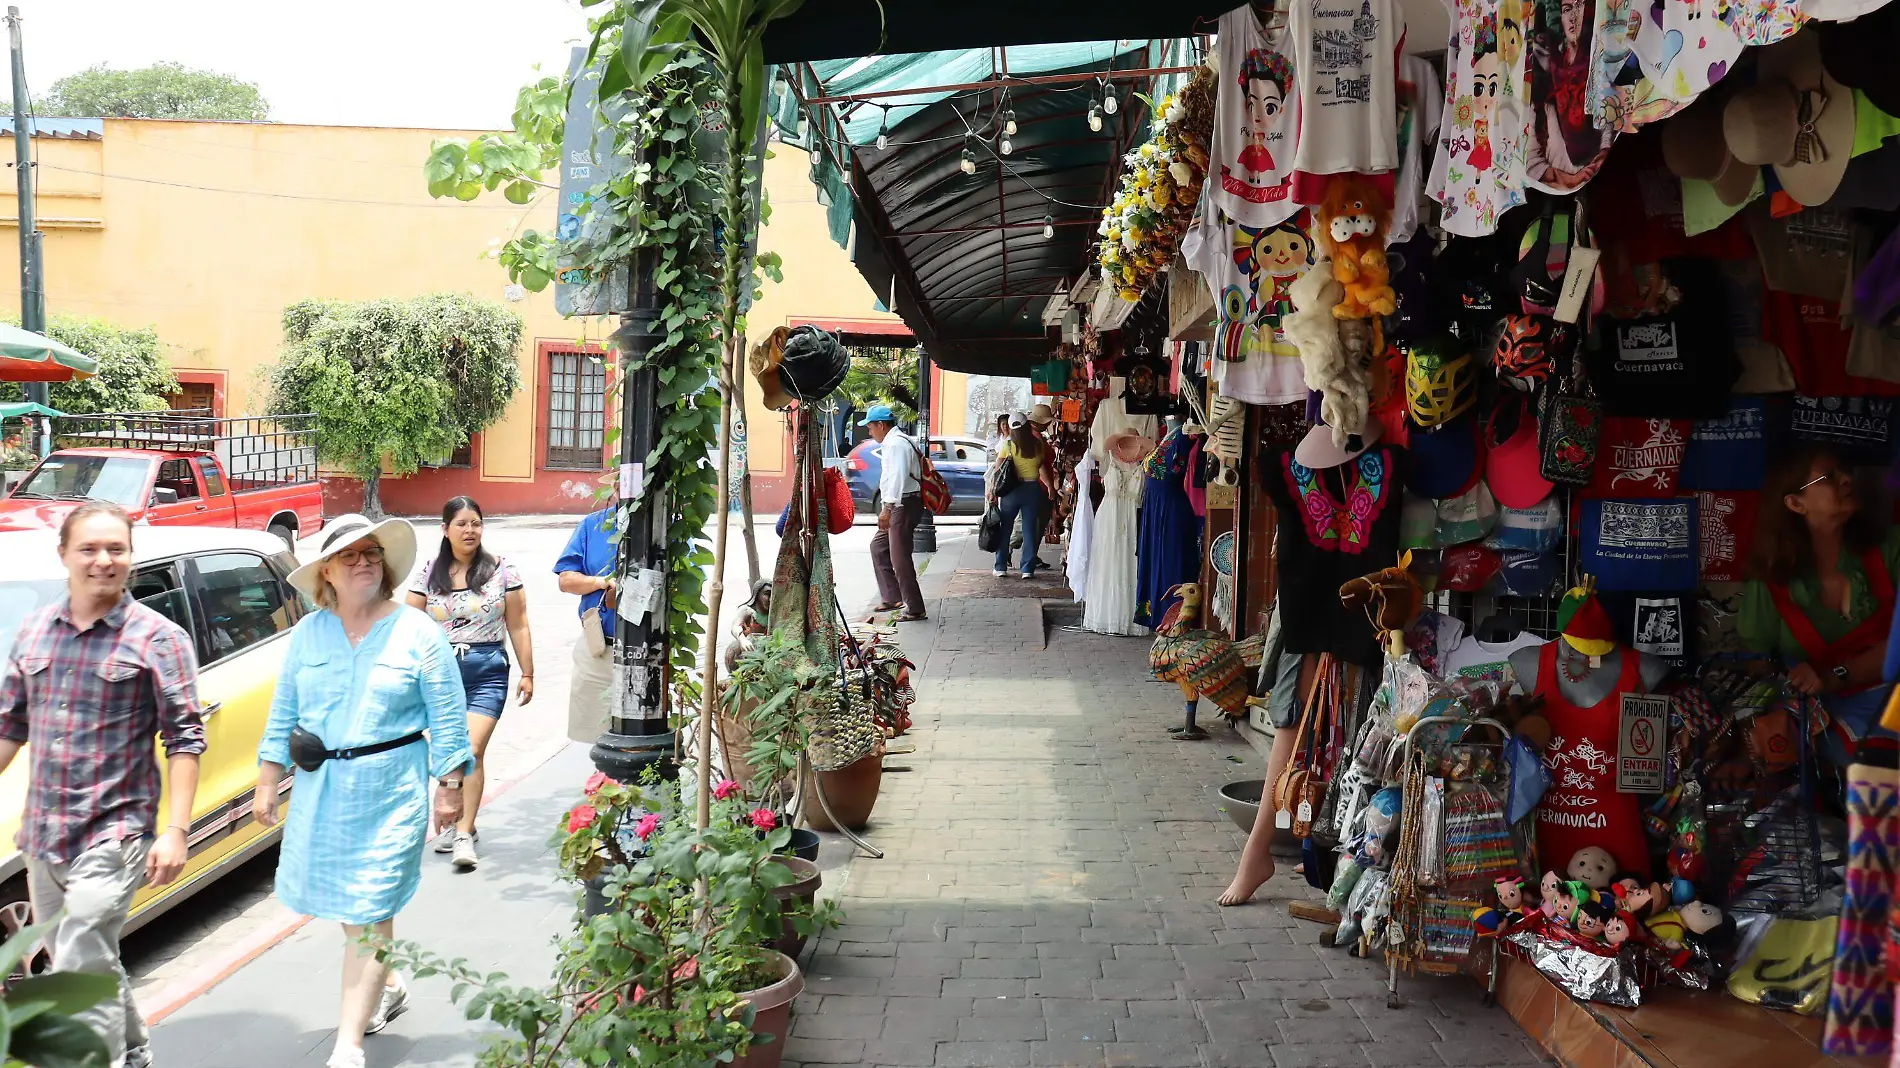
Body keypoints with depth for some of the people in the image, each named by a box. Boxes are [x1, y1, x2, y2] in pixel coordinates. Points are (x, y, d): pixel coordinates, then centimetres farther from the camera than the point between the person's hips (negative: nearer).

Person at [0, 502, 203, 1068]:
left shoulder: (158, 637, -8)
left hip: (113, 833, -6)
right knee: (94, 966, 18)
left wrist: (175, 829, -16)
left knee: (82, 971, -10)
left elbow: (184, 738, -10)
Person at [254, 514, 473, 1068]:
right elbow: (283, 713, 11)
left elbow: (448, 718, -3)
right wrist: (267, 782, 7)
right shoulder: (308, 633, 5)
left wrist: (449, 788, -6)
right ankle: (388, 987, 39)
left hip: (389, 792, -4)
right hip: (320, 791, 4)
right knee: (342, 901, 14)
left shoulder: (418, 632, -4)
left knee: (368, 915, -6)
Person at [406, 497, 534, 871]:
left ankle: (464, 835, -11)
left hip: (487, 673, -2)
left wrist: (527, 674, 4)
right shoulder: (428, 574, 6)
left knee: (472, 751, -13)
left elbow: (518, 627, 6)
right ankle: (456, 822, 25)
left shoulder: (501, 570, 3)